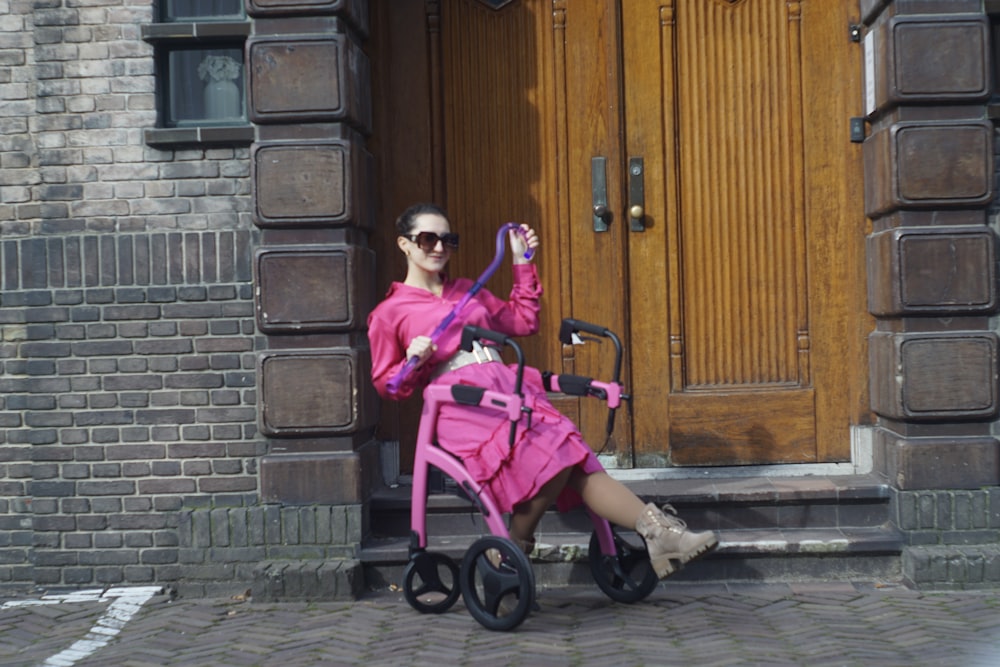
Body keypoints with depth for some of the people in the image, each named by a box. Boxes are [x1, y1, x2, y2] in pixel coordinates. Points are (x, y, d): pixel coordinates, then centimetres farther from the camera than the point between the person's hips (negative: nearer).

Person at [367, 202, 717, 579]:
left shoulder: (468, 291, 29)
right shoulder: (389, 314, 12)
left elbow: (522, 321, 33)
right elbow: (386, 385, 12)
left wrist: (523, 264, 28)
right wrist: (413, 363, -9)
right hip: (462, 404, -5)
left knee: (576, 461, -19)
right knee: (550, 458, -30)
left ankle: (656, 530, -30)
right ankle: (513, 550, -13)